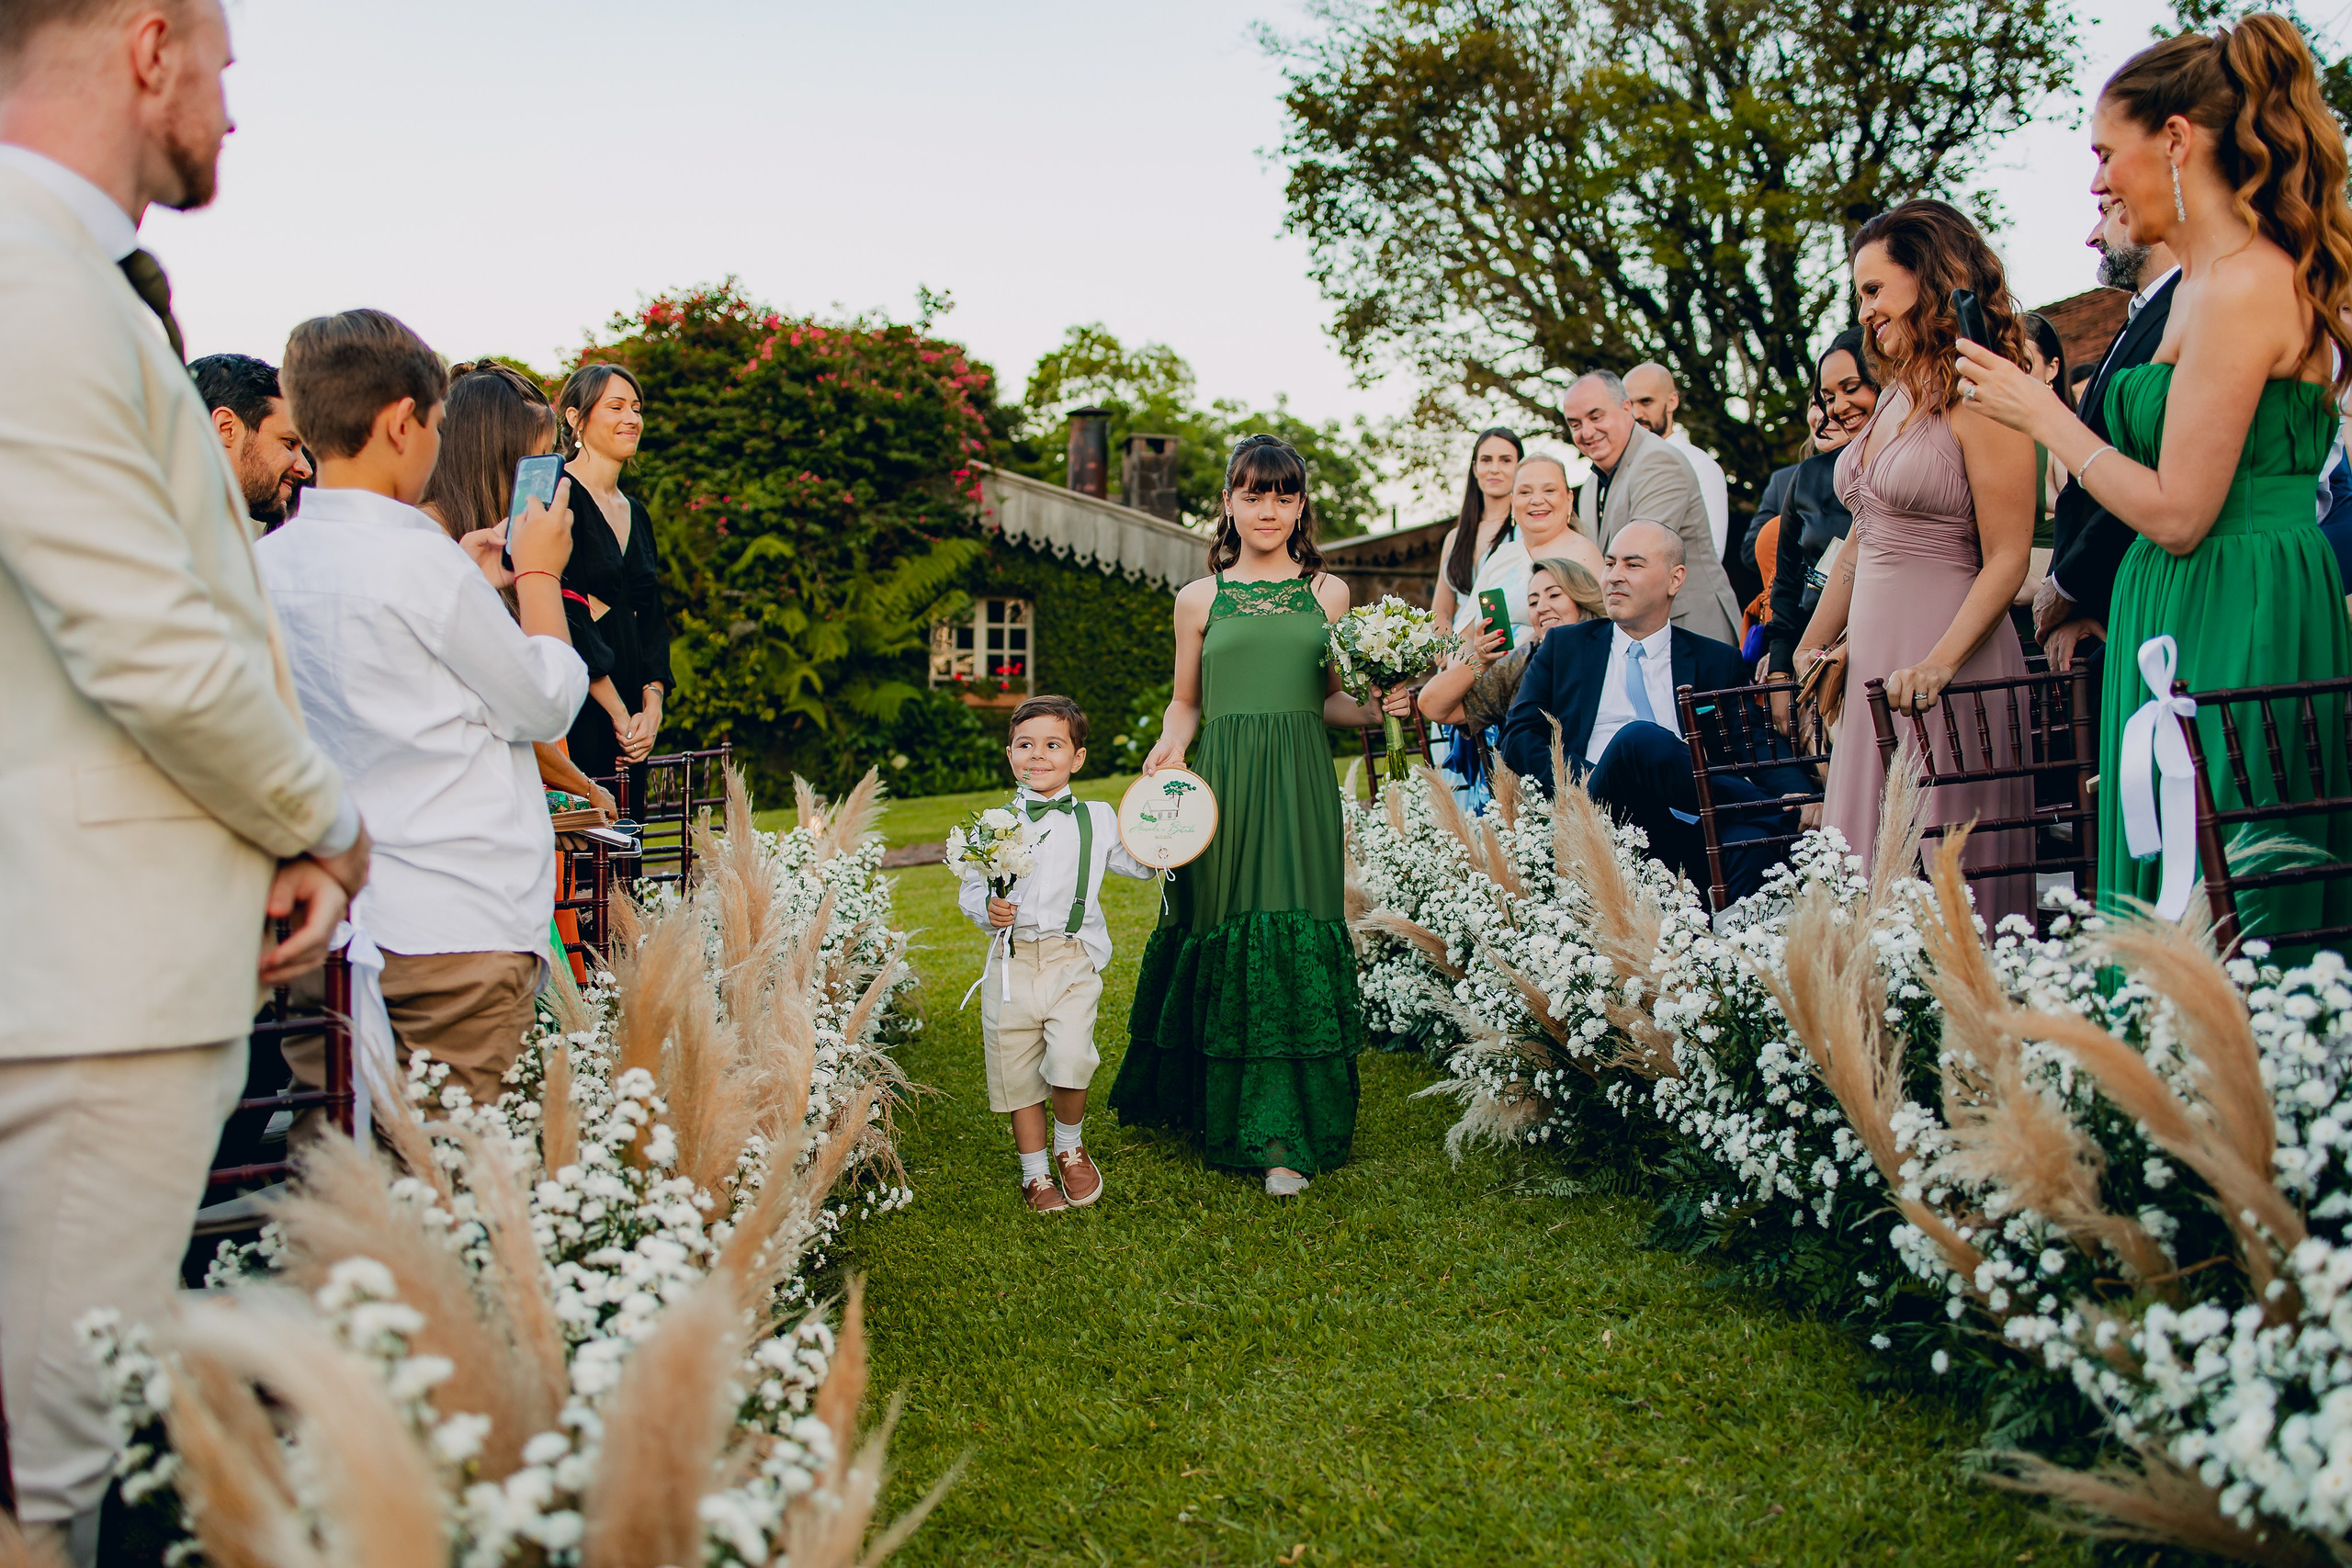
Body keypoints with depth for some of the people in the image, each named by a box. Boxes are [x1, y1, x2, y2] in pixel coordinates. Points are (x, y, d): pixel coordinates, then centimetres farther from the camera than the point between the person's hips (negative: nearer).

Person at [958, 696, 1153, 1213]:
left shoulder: (1098, 819, 7)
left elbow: (1145, 863, 15)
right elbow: (970, 886, 10)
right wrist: (987, 909, -10)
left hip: (1073, 961, -1)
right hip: (1012, 962, 2)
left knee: (1070, 1064, -17)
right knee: (1017, 1072, 7)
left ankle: (1071, 1145, 14)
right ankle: (1035, 1172, 28)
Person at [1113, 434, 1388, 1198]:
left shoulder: (1328, 592, 12)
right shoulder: (1199, 598, 10)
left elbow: (1331, 700, 15)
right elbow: (1186, 704, 14)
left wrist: (1375, 708, -5)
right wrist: (1169, 748, -6)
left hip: (1299, 785, 0)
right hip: (1222, 785, 0)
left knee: (1294, 932, -6)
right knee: (1226, 938, 1)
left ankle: (1283, 1136, -2)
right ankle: (1217, 1103, 19)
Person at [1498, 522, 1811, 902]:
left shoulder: (1718, 662, 21)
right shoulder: (1564, 646, 21)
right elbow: (1518, 736, 11)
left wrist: (1798, 793, -14)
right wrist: (1579, 787, -9)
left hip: (1680, 836, 1)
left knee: (1753, 842, -35)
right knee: (1638, 738, -32)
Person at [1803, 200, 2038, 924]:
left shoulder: (1979, 402, -10)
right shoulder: (1894, 397, 14)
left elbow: (2006, 561, -15)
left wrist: (1938, 663, -26)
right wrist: (1809, 649, 18)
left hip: (1950, 656, -8)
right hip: (1871, 659, 8)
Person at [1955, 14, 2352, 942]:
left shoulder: (2244, 285, -15)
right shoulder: (2209, 278, 15)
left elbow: (2177, 514, -18)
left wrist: (2041, 415, -9)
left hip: (2227, 632, -10)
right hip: (2193, 621, 10)